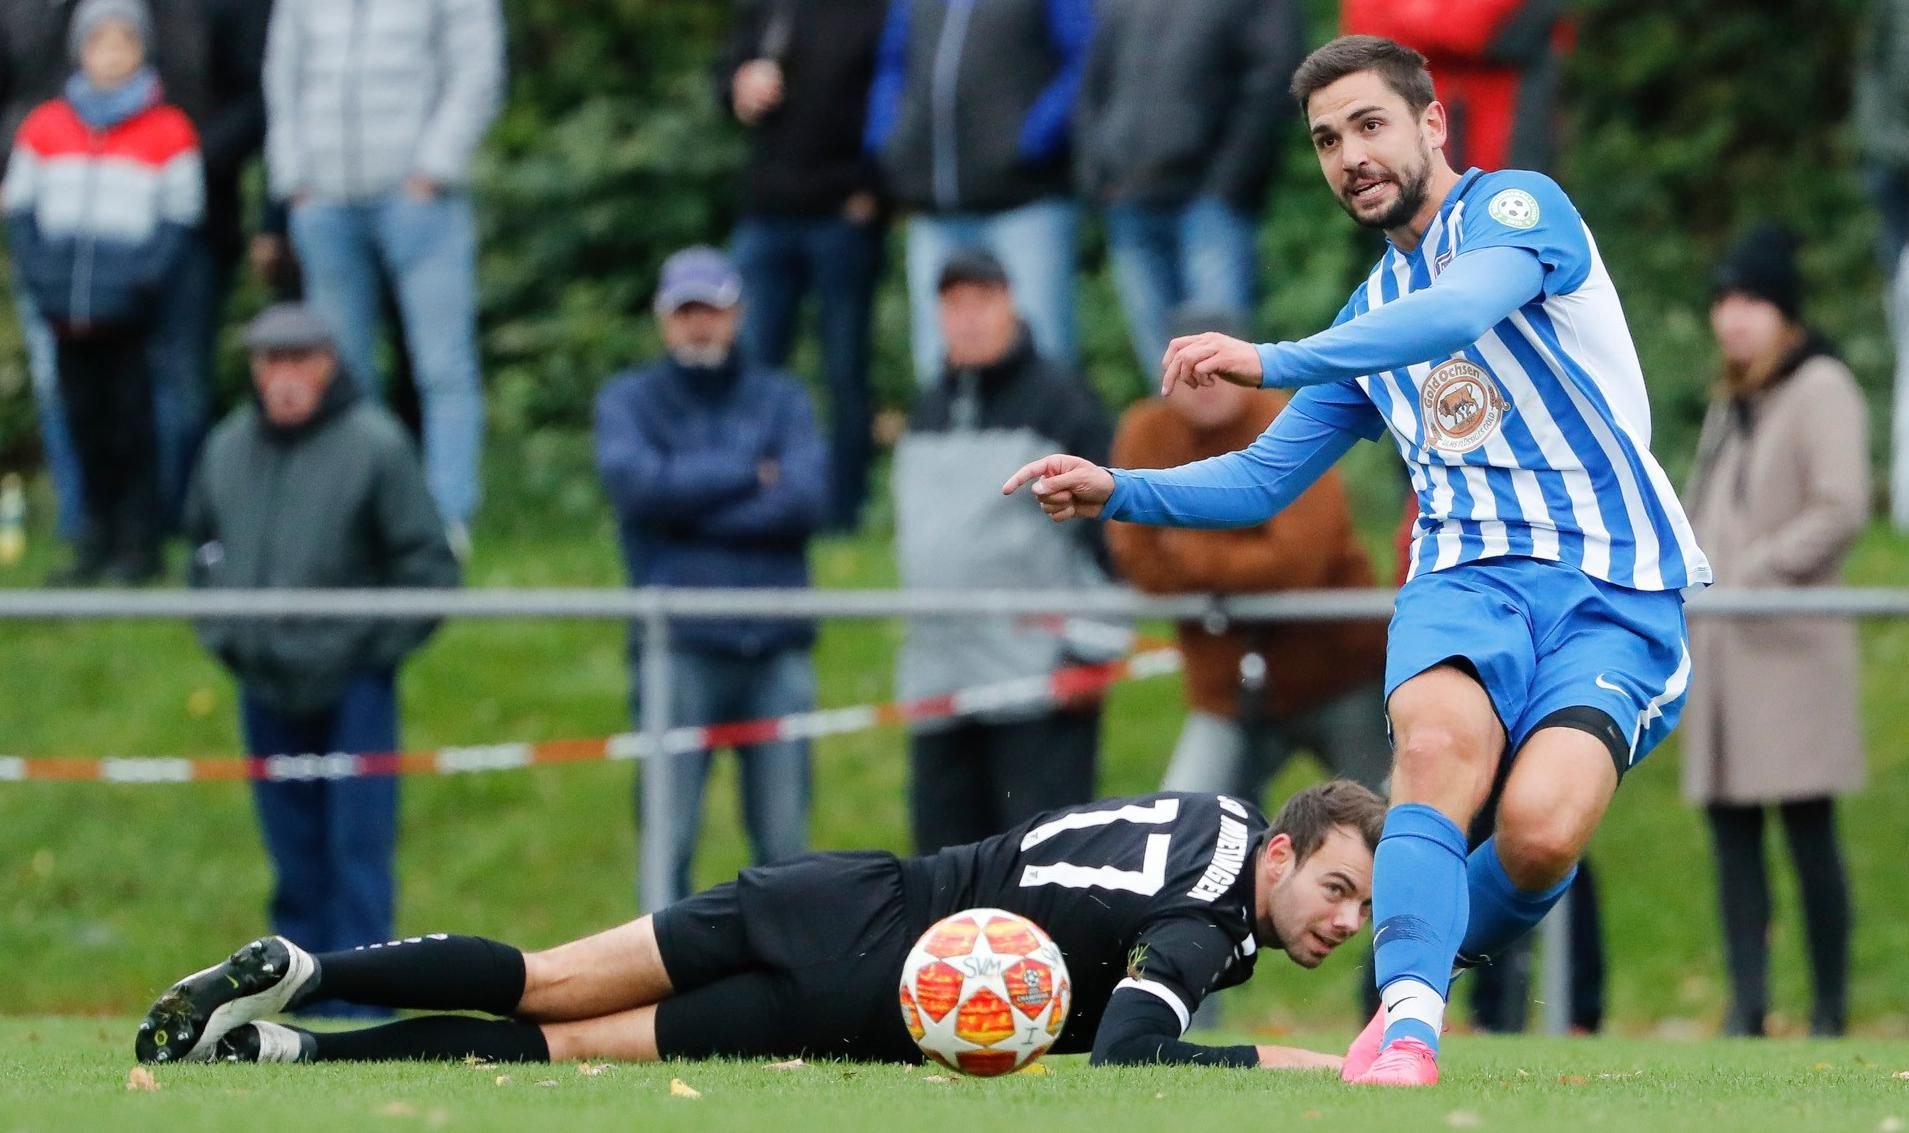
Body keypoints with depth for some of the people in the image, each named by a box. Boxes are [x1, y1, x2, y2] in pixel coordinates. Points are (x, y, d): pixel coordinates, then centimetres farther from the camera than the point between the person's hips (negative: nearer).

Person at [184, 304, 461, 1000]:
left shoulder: (375, 445, -7)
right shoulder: (228, 448, 9)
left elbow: (429, 564, -5)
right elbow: (203, 544, 24)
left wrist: (380, 647, -8)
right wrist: (219, 632, 12)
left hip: (352, 687, -5)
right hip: (265, 686, 5)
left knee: (358, 848, -7)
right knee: (295, 858, 9)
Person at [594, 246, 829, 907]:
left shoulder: (779, 399, 12)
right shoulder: (629, 401, 10)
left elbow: (807, 500, -5)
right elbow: (636, 481, -10)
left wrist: (690, 502, -7)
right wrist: (751, 476, -4)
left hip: (776, 646, 2)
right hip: (679, 647, -1)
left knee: (784, 839, 2)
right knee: (668, 836, -7)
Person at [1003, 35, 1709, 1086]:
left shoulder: (1515, 208, 1)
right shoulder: (1370, 314, 23)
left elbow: (1466, 307, -22)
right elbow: (1264, 477, 30)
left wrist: (1275, 359, -32)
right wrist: (1118, 491, 13)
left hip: (1616, 588, -4)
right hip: (1467, 576, 4)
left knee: (1542, 830, -26)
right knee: (1439, 744, -32)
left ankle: (1424, 964, 4)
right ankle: (1407, 1019, -38)